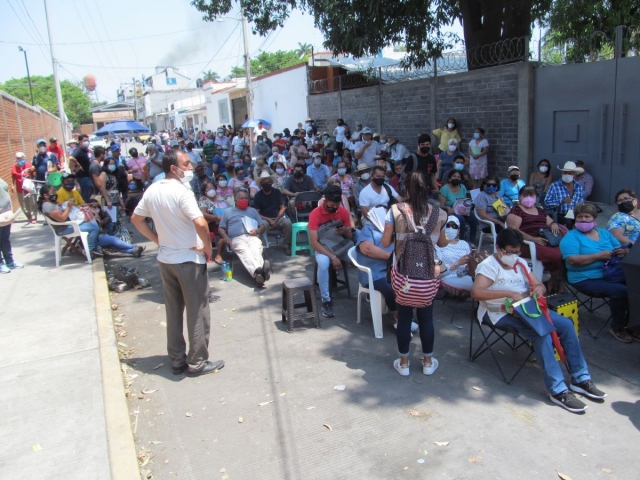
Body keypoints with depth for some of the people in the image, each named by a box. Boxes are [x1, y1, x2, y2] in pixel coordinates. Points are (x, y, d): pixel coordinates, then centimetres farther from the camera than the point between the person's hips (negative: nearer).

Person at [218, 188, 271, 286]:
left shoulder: (253, 210, 33)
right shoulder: (228, 212, 27)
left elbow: (263, 226, 26)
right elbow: (221, 228, 23)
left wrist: (257, 231, 1)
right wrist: (225, 236, 0)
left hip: (253, 237, 2)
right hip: (237, 238, -2)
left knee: (256, 251, -36)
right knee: (245, 253, -38)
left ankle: (258, 273, -67)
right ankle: (258, 271, -68)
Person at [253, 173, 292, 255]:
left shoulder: (277, 192, 5)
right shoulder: (258, 195, 0)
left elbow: (282, 208, 1)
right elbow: (257, 213, -4)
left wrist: (276, 220, -13)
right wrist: (269, 220, -17)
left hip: (278, 217, 2)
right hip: (265, 219, -2)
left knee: (287, 223, -30)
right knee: (263, 225, -38)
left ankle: (287, 246, -16)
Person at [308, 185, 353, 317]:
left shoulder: (343, 211, -5)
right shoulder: (316, 214, -18)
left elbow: (350, 237, 4)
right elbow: (314, 242, -24)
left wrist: (345, 231, -22)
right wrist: (333, 257, -34)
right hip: (323, 247, -4)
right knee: (323, 263, -38)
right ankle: (326, 301, -23)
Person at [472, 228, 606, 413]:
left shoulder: (521, 263, 14)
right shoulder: (489, 265, -11)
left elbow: (540, 285, 17)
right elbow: (476, 292, -27)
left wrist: (539, 288, -9)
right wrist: (507, 293, -33)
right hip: (501, 313, -8)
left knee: (566, 324, -6)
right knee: (542, 334, -29)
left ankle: (580, 379, 4)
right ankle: (558, 390, -22)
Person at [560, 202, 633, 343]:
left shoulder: (604, 233, 17)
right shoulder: (571, 237, -2)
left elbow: (622, 249, 17)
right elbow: (572, 260, -16)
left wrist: (623, 252, -7)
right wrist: (600, 255, -17)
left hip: (610, 275, 6)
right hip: (586, 280, -6)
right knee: (620, 290, -27)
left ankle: (630, 322, 1)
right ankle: (617, 328, -6)